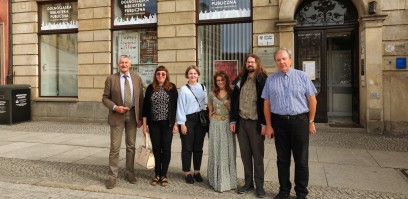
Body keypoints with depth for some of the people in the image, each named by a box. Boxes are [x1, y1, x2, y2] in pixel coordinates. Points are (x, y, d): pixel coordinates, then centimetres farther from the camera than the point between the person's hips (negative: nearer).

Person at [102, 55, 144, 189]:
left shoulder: (137, 78, 4)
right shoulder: (111, 79, -2)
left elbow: (140, 99, 5)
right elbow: (105, 98, -1)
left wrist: (140, 117, 1)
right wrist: (115, 107, -18)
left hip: (132, 115, 2)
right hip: (117, 115, -2)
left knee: (131, 146, 11)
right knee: (115, 147, -1)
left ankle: (130, 173, 24)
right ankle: (112, 176, 10)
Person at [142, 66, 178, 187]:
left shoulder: (172, 87, 0)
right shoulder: (150, 88, 3)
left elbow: (176, 106, 0)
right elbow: (145, 106, 5)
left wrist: (176, 124, -4)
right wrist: (144, 125, 2)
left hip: (167, 124, -1)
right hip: (154, 124, 1)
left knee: (166, 149, 4)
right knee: (156, 149, 7)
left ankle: (164, 175, 17)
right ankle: (157, 174, 20)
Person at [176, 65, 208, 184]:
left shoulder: (202, 88, 8)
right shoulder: (183, 89, -3)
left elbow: (205, 104, 10)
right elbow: (180, 107, -5)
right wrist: (182, 124, -10)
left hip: (200, 119, 4)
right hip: (188, 120, -3)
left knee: (198, 147, 10)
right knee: (187, 148, 4)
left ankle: (197, 172, 23)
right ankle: (187, 173, 16)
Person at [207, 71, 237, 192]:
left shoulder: (231, 93, 1)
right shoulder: (212, 94, 7)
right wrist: (213, 124, 10)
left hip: (228, 124, -1)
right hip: (216, 124, 1)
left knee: (227, 151, 5)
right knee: (217, 152, 6)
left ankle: (228, 180, 17)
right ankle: (218, 181, 17)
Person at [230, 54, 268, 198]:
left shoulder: (263, 80, -4)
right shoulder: (240, 80, 10)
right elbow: (234, 101, 10)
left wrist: (264, 123, -14)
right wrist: (232, 120, 3)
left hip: (256, 123, -4)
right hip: (241, 122, 4)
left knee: (257, 155, 6)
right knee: (245, 154, 11)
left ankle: (259, 185, 18)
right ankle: (248, 182, 24)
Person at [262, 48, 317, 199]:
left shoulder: (302, 76, 0)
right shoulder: (271, 80, 4)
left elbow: (312, 100, 2)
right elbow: (267, 104, 4)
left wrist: (311, 122, 1)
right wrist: (269, 125, 1)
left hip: (299, 121, -1)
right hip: (279, 122, 2)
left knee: (301, 159, 7)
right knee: (282, 159, 12)